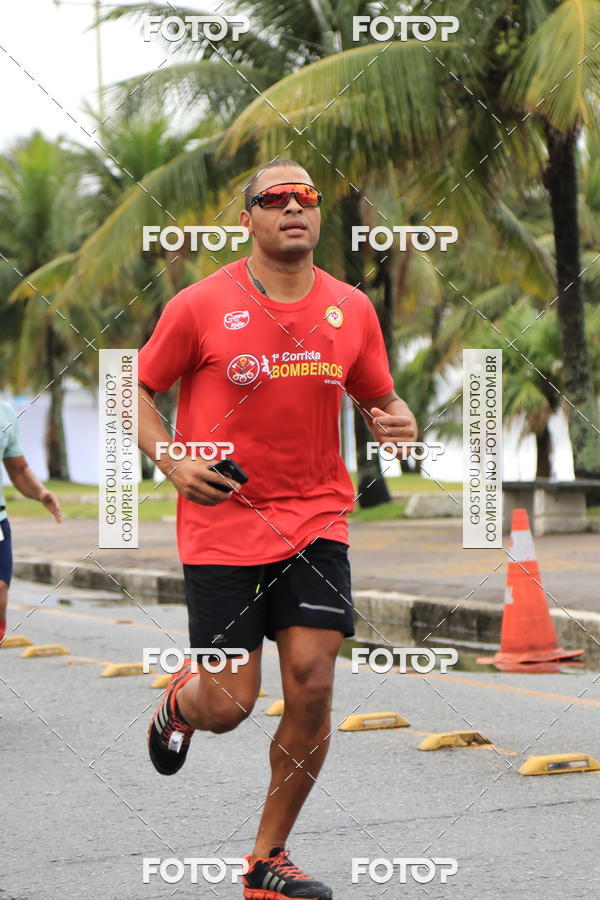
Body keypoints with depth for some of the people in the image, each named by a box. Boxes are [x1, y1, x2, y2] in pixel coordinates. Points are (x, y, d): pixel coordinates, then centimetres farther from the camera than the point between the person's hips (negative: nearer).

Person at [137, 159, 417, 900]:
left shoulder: (351, 310, 5)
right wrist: (171, 461, -11)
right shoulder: (201, 306, -5)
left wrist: (396, 422, -6)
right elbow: (138, 388, 5)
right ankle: (181, 700, 37)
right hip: (222, 524, -3)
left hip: (316, 520, 3)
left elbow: (377, 396, 18)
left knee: (312, 686, -8)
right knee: (229, 707, -4)